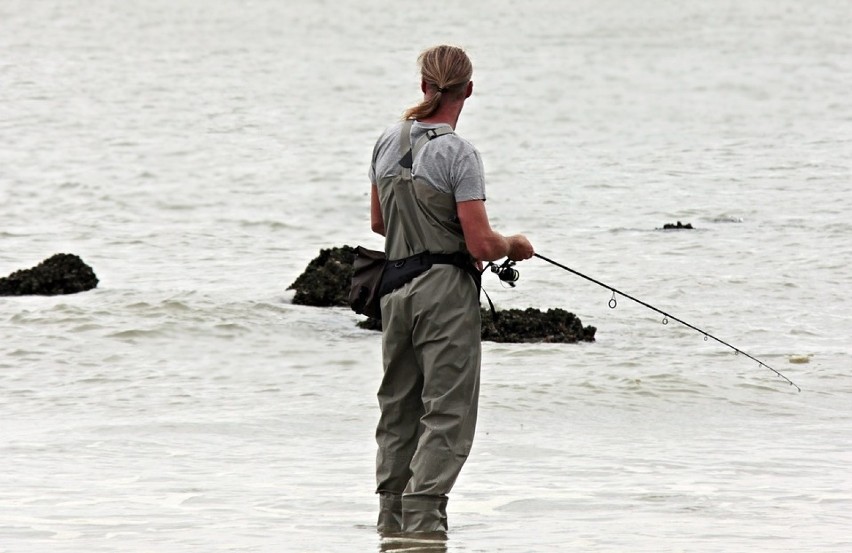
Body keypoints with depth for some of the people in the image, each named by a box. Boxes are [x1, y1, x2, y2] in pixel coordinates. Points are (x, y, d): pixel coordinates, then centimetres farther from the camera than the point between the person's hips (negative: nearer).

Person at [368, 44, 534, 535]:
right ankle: (422, 520, -10)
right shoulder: (458, 153, -14)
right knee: (447, 412, -3)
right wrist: (515, 245, 3)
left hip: (396, 287, 7)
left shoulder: (389, 142, 6)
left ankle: (392, 516, 21)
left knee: (398, 407, 16)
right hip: (447, 291, -7)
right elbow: (481, 244, -17)